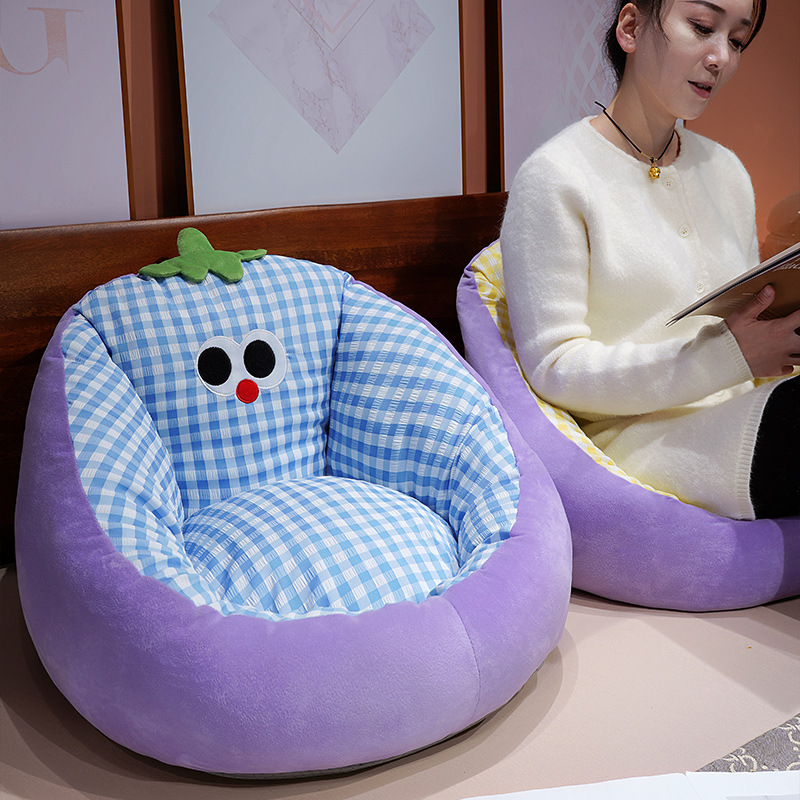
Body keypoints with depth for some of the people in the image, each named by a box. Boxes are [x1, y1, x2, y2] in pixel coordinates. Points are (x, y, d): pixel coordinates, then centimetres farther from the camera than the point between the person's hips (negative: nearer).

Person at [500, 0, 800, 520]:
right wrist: (729, 358, -21)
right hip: (639, 433, -6)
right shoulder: (553, 178, -6)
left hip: (741, 412, 7)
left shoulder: (727, 171, 17)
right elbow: (553, 368, -12)